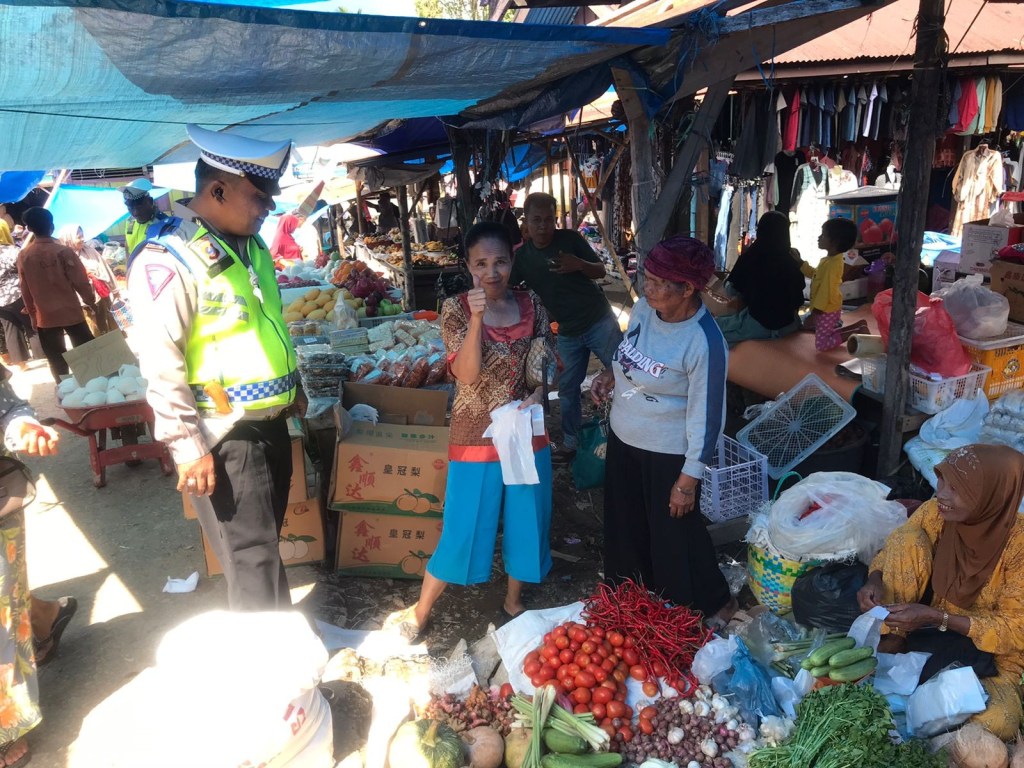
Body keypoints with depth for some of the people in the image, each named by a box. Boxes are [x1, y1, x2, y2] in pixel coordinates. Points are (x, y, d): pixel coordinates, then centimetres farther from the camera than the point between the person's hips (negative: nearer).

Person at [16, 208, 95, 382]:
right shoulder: (63, 251, -13)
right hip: (71, 312, -3)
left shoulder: (23, 256, -3)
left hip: (45, 316, 3)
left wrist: (32, 314, 15)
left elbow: (25, 289, 3)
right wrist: (90, 301, 7)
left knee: (56, 361, 11)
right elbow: (80, 281, -9)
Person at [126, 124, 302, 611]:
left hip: (271, 422, 8)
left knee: (267, 544, 21)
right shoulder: (169, 260, -18)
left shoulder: (251, 245, 9)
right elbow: (161, 365, -21)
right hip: (225, 437, -8)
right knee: (251, 561, 0)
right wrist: (187, 447, -20)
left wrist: (291, 382, 23)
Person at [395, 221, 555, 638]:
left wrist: (538, 395, -12)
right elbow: (468, 374, -20)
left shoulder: (531, 304, 0)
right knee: (464, 528, 5)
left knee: (526, 521, 15)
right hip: (477, 436, -4)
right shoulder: (456, 309, -10)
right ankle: (420, 611, 26)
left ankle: (514, 600, 39)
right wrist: (477, 316, -29)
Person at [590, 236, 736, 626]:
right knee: (625, 523, 23)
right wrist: (610, 375, -6)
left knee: (675, 533, 10)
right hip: (622, 438, 7)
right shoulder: (643, 309, -6)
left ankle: (712, 605, 37)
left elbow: (705, 417, -21)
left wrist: (689, 480, -18)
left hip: (668, 454, -7)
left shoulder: (705, 343, -27)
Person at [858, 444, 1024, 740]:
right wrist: (875, 580, -25)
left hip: (988, 646, -2)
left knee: (997, 723, -32)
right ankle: (893, 637, -9)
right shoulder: (936, 511, -17)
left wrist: (937, 618, -33)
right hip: (927, 624, 2)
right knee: (907, 538, -21)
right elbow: (893, 550, -2)